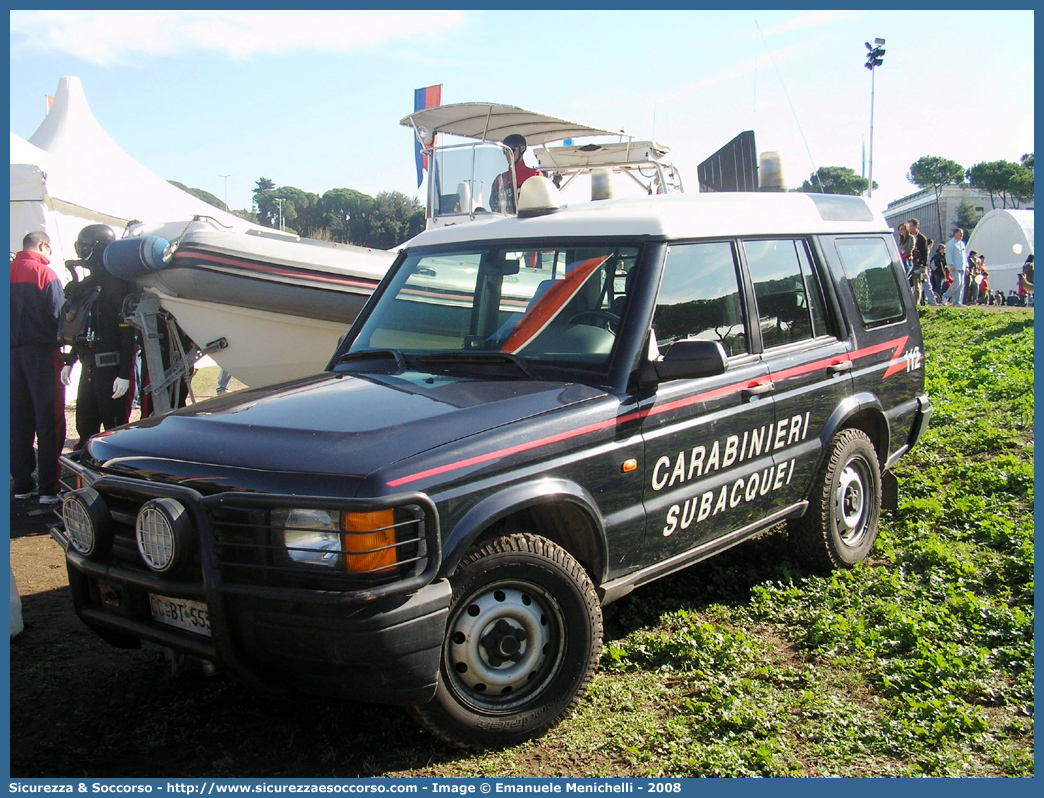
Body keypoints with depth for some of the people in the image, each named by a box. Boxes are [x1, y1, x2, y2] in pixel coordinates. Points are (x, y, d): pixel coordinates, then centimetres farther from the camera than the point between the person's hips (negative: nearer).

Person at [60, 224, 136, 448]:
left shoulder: (116, 284, -11)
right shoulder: (85, 286, 17)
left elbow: (127, 331, -16)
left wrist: (124, 373, -21)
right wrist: (69, 362, 23)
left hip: (111, 367, -9)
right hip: (88, 366, 9)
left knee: (114, 429, -4)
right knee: (85, 428, 14)